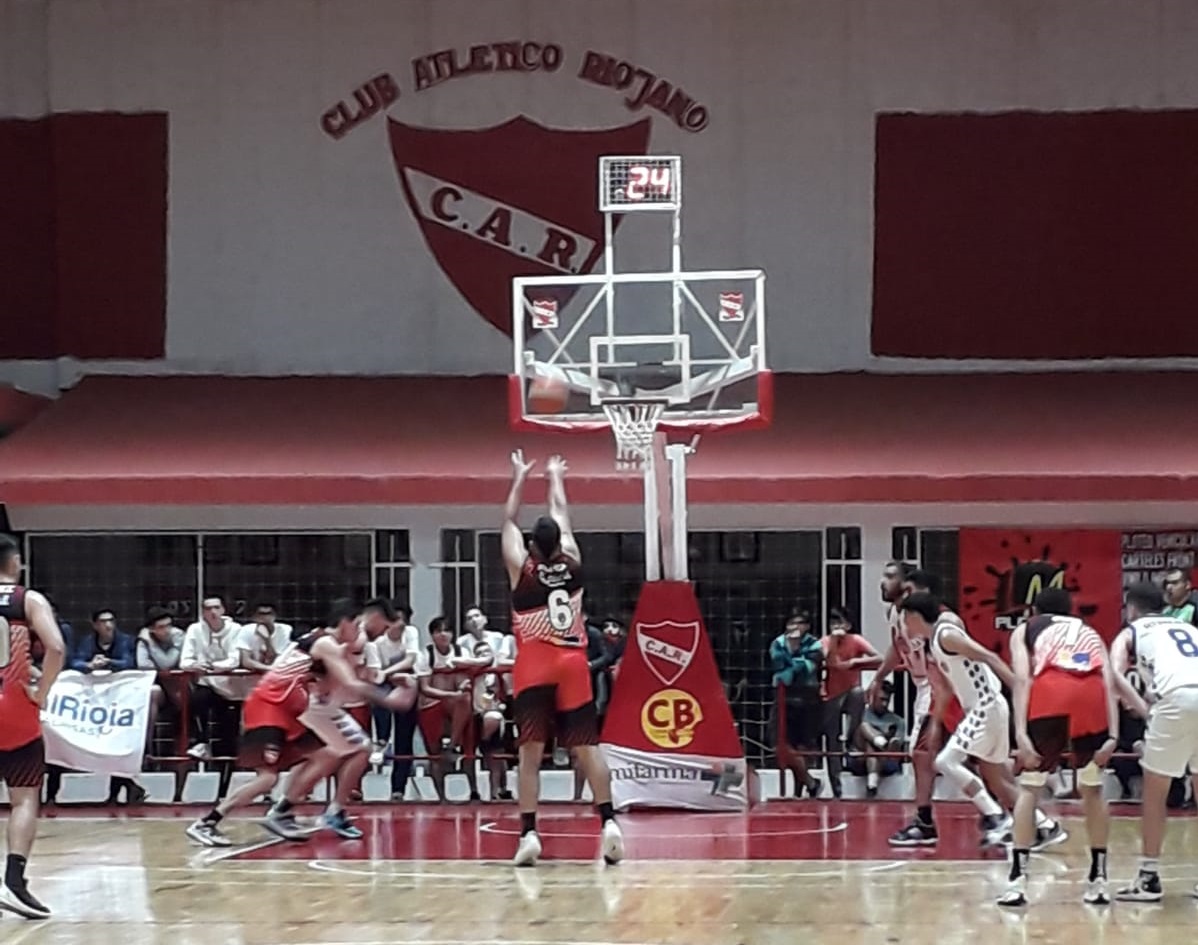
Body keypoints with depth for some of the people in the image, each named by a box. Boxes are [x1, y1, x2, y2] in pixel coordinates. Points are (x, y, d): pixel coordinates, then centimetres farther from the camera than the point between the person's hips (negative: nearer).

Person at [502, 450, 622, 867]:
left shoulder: (521, 567, -4)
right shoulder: (572, 562, 1)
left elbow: (509, 521, 11)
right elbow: (561, 518, 18)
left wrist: (520, 479, 23)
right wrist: (555, 478, 32)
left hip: (533, 668, -2)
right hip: (572, 664, 2)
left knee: (531, 751, -6)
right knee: (587, 748, 0)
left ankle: (529, 833, -15)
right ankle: (608, 822, -13)